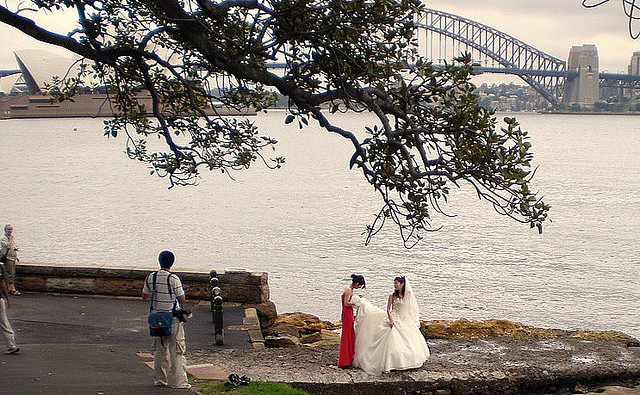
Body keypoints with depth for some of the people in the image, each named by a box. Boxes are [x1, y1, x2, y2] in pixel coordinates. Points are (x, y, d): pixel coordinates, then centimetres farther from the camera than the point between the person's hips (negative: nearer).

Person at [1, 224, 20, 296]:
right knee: (10, 274, -11)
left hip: (13, 258, 9)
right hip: (8, 258, -9)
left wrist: (16, 256, 22)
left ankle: (9, 288, 14)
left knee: (12, 274, 9)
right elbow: (8, 246, -25)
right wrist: (10, 238, -17)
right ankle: (12, 289, -14)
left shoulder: (12, 237, 17)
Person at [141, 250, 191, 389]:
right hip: (173, 318, -5)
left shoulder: (150, 278, 0)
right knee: (177, 351, 1)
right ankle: (177, 381, -1)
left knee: (160, 350, 16)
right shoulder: (173, 278, -15)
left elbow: (144, 296, 12)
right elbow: (182, 300, -11)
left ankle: (160, 379, 21)